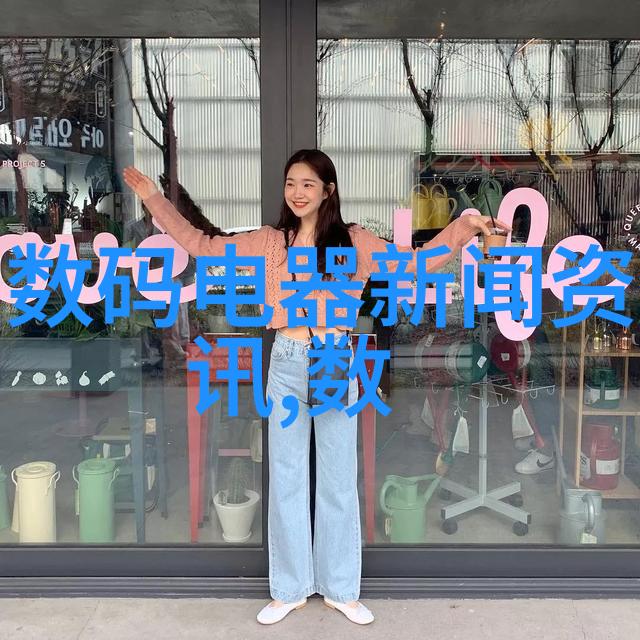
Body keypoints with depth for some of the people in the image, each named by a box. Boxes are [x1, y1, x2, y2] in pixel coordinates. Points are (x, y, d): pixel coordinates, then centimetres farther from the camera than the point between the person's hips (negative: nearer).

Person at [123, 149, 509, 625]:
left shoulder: (353, 241, 0)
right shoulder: (269, 242, 5)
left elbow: (418, 262, -3)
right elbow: (201, 245, 7)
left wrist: (467, 226, -12)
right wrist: (155, 199, 5)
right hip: (286, 364, 2)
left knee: (338, 479, 10)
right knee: (286, 479, 10)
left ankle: (341, 589, 27)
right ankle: (290, 589, 27)